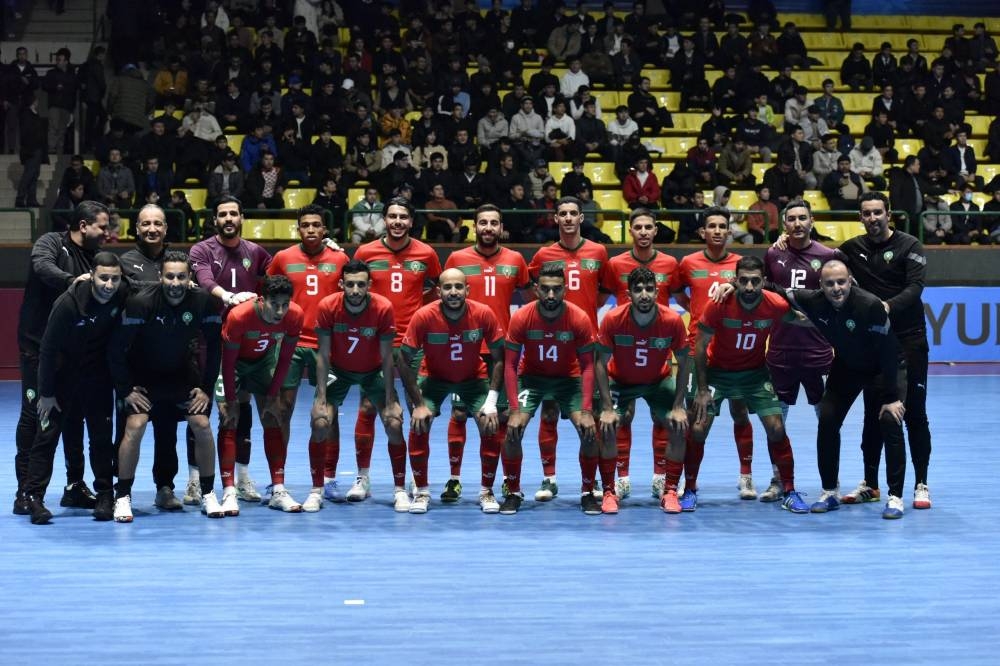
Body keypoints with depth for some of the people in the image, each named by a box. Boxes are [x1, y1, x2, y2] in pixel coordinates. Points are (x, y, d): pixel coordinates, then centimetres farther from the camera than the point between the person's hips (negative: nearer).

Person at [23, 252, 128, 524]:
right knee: (47, 434, -4)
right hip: (63, 376, -3)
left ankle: (105, 495, 12)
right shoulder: (68, 303, -25)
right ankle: (33, 496, 0)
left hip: (98, 376, 3)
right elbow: (48, 349, -17)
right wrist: (46, 393, -13)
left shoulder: (123, 296, -16)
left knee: (102, 436, 3)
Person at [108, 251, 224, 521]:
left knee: (201, 424, -9)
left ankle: (208, 495, 5)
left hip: (183, 373, 3)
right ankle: (122, 498, -7)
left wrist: (206, 388, -5)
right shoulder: (141, 302, -28)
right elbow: (116, 347, -20)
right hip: (142, 375, -3)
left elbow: (214, 347, -4)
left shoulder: (202, 302, -19)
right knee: (135, 425, -19)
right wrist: (125, 390, -17)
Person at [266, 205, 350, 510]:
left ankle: (328, 479, 11)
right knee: (283, 409, 1)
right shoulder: (283, 258, 4)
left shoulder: (340, 259, 4)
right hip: (291, 342, 0)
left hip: (326, 344, 0)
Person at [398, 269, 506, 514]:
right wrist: (418, 404, -20)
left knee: (491, 426, -15)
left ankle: (486, 491, 4)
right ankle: (422, 491, 0)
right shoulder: (423, 317, -27)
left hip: (474, 378, 1)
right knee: (419, 426, -19)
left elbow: (498, 358, -13)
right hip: (433, 377, -1)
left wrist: (492, 402, -20)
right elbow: (404, 361, -17)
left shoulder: (484, 314, -25)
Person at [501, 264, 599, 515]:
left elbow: (587, 366, -15)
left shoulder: (580, 318, -21)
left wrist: (587, 411, -22)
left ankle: (588, 493, 4)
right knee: (512, 430, -18)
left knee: (590, 431, -16)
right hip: (531, 377, 0)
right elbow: (510, 365, -16)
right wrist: (515, 410, -23)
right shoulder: (521, 318, -22)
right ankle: (513, 493, 2)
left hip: (569, 378, 0)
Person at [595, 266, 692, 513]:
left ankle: (669, 490, 2)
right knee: (607, 427, -20)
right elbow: (601, 364, -17)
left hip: (659, 381, 1)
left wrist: (678, 406, -16)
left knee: (679, 427, -15)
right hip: (620, 380, -1)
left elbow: (683, 364, -12)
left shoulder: (672, 321, -25)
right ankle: (610, 490, -2)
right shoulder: (613, 319, -27)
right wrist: (607, 408, -22)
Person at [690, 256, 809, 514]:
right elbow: (700, 347, -14)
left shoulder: (776, 305, -21)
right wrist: (702, 389, -14)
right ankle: (690, 490, 10)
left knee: (776, 428, -6)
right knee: (697, 429, -9)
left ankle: (789, 492, 9)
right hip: (716, 370, -1)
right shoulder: (718, 305, -23)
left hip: (755, 372, 1)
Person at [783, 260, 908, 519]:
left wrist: (891, 397, -26)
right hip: (845, 367, 4)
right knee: (827, 422, -5)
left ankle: (895, 497, -9)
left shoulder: (870, 305, -34)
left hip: (881, 369, -4)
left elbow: (887, 351, -28)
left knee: (890, 422, -17)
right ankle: (830, 493, 9)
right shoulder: (813, 301, -23)